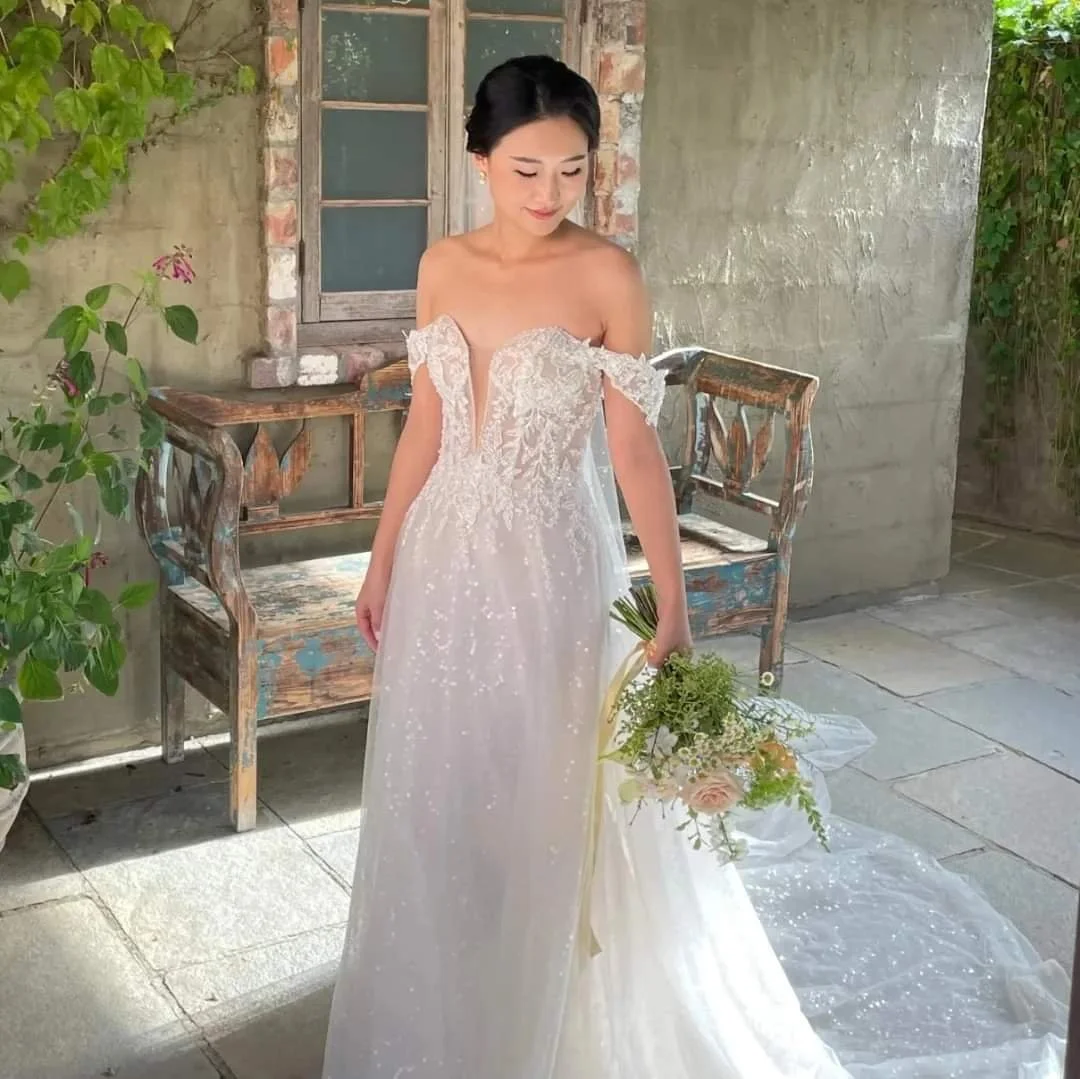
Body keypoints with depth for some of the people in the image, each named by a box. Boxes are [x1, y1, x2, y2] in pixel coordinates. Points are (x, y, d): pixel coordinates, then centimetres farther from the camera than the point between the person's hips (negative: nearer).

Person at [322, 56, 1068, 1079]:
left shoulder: (606, 275, -11)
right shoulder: (443, 266, 1)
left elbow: (636, 447, -11)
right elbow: (425, 424, 8)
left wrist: (673, 611, -13)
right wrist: (382, 559, 11)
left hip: (549, 565, -4)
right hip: (445, 558, 5)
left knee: (543, 794, 7)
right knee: (437, 794, 17)